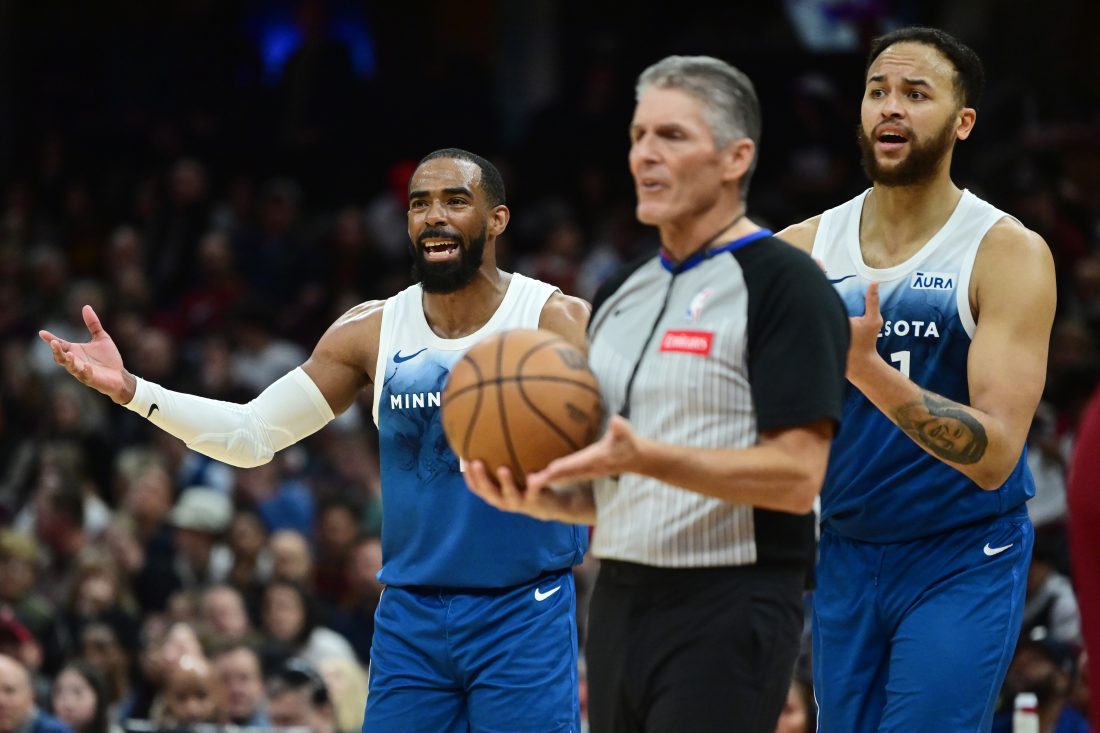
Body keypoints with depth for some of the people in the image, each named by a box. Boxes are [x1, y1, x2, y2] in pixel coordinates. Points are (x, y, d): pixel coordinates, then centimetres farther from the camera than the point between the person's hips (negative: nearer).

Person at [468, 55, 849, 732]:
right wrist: (545, 498, 0)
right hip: (621, 602, 8)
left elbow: (797, 477, -16)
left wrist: (647, 458, -26)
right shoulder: (619, 295, 17)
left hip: (727, 613, -8)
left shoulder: (783, 285, -8)